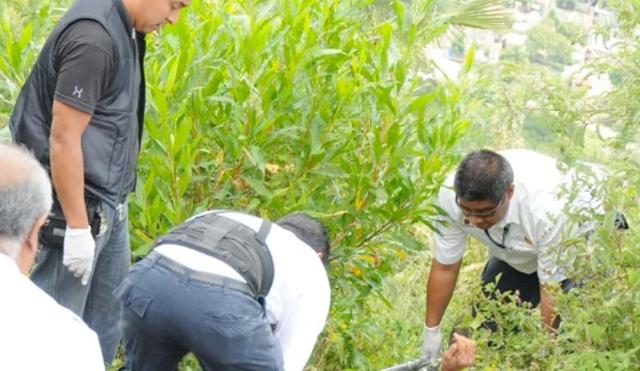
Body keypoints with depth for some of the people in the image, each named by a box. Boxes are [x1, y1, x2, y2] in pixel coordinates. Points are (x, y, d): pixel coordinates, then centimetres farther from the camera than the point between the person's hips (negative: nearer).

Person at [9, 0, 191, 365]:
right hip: (77, 204, -10)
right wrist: (77, 227, -21)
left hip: (108, 202, 10)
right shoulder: (93, 39, -23)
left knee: (106, 316, 18)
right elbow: (63, 139, -23)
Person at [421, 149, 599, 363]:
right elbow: (445, 267, -15)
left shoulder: (547, 209, -42)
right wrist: (431, 331, -5)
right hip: (516, 254, 5)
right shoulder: (451, 195, -30)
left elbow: (552, 289, -29)